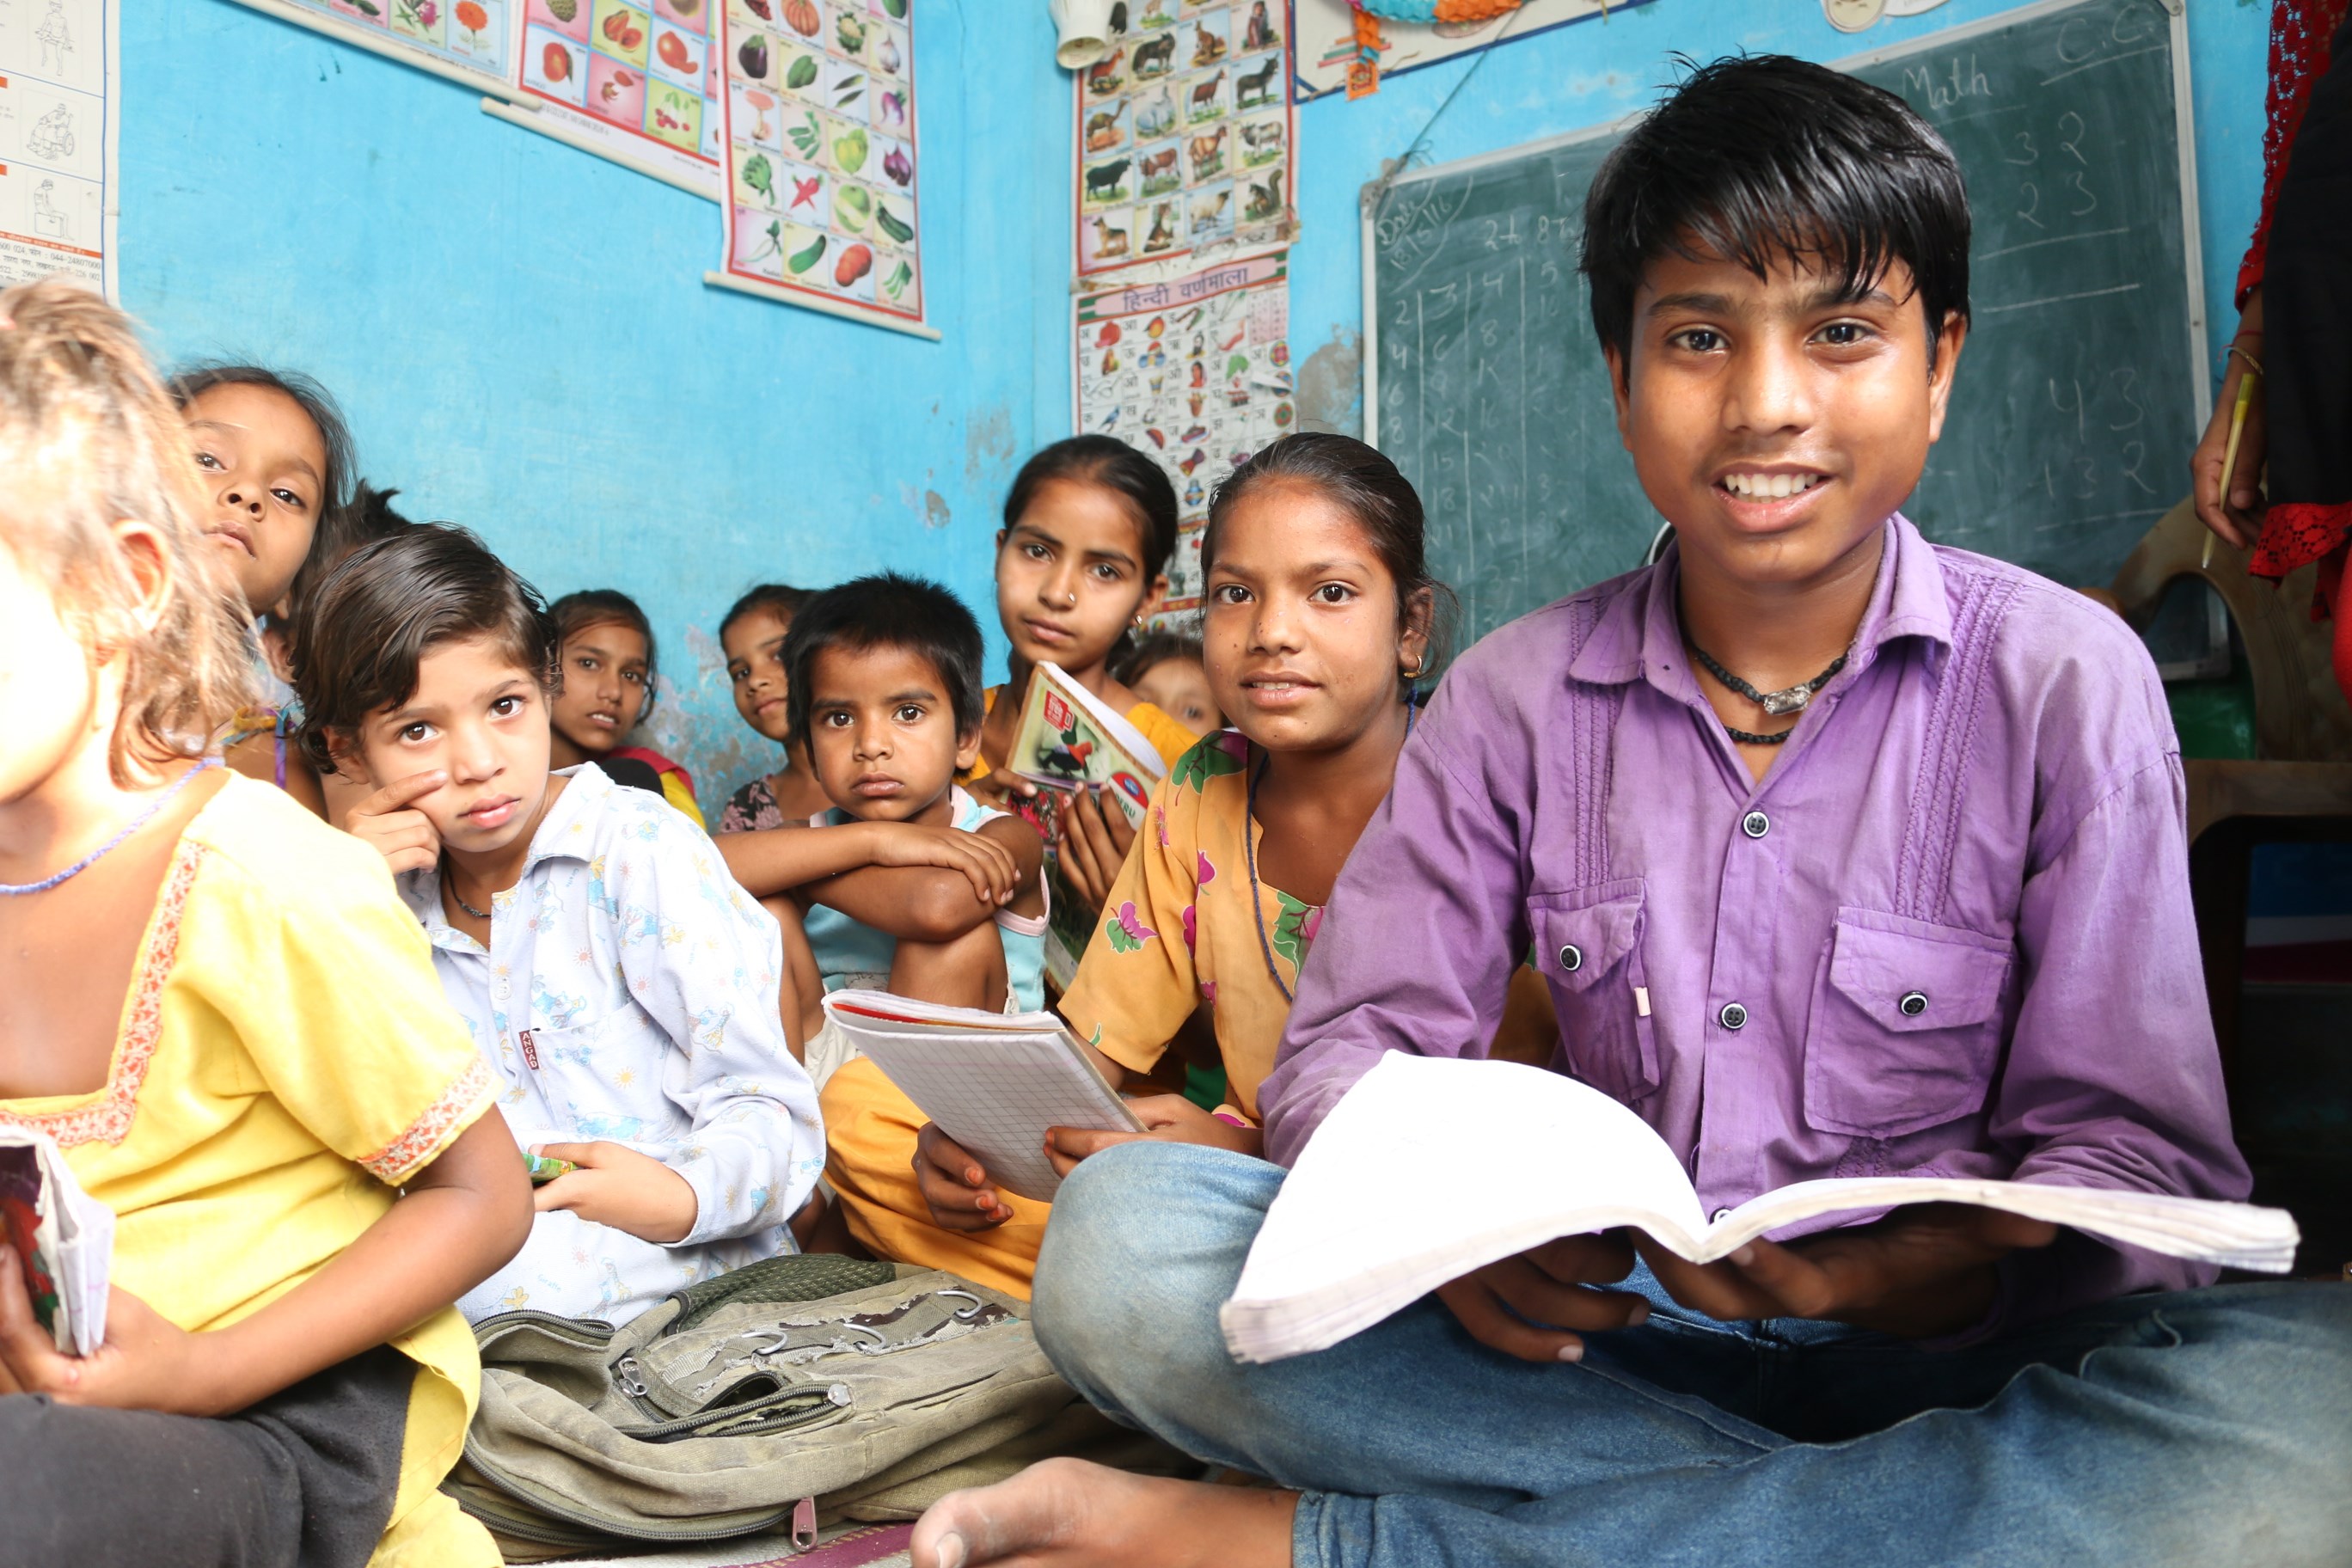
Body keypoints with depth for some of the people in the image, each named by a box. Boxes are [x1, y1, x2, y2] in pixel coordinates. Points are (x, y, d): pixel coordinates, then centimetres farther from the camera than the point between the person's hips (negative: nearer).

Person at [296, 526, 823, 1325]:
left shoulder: (642, 848, -3)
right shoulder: (396, 904, 11)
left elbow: (767, 1107, -7)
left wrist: (684, 1195, -29)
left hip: (698, 1295, -3)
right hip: (473, 1332, 4)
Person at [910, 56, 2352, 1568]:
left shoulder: (2063, 682, -2)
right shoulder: (1518, 697, 3)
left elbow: (2137, 1151, -4)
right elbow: (1352, 1044, 1)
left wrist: (1928, 1268, -27)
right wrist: (1437, 1214, -22)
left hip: (1937, 1360, 0)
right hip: (1603, 1343, 1)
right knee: (1121, 1235, -19)